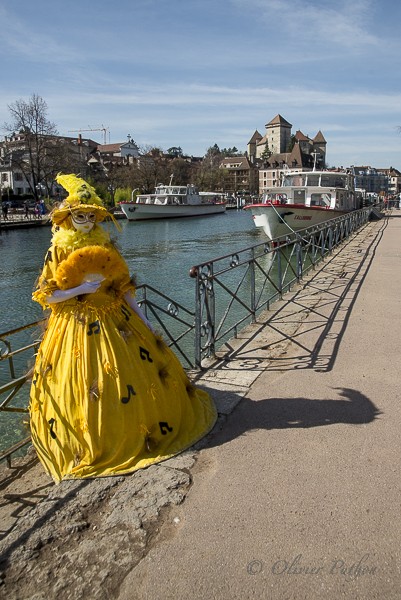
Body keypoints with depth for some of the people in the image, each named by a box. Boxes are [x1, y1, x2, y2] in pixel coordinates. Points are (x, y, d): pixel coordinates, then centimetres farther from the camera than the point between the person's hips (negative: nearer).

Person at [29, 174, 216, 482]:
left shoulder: (106, 246, 5)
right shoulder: (58, 252, -5)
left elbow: (124, 286, 7)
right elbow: (46, 296, -7)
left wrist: (143, 320, 3)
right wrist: (81, 288, -19)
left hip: (115, 320, 4)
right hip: (77, 327, -3)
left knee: (141, 375, 9)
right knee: (88, 390, 1)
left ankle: (147, 427, 32)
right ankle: (93, 446, 24)